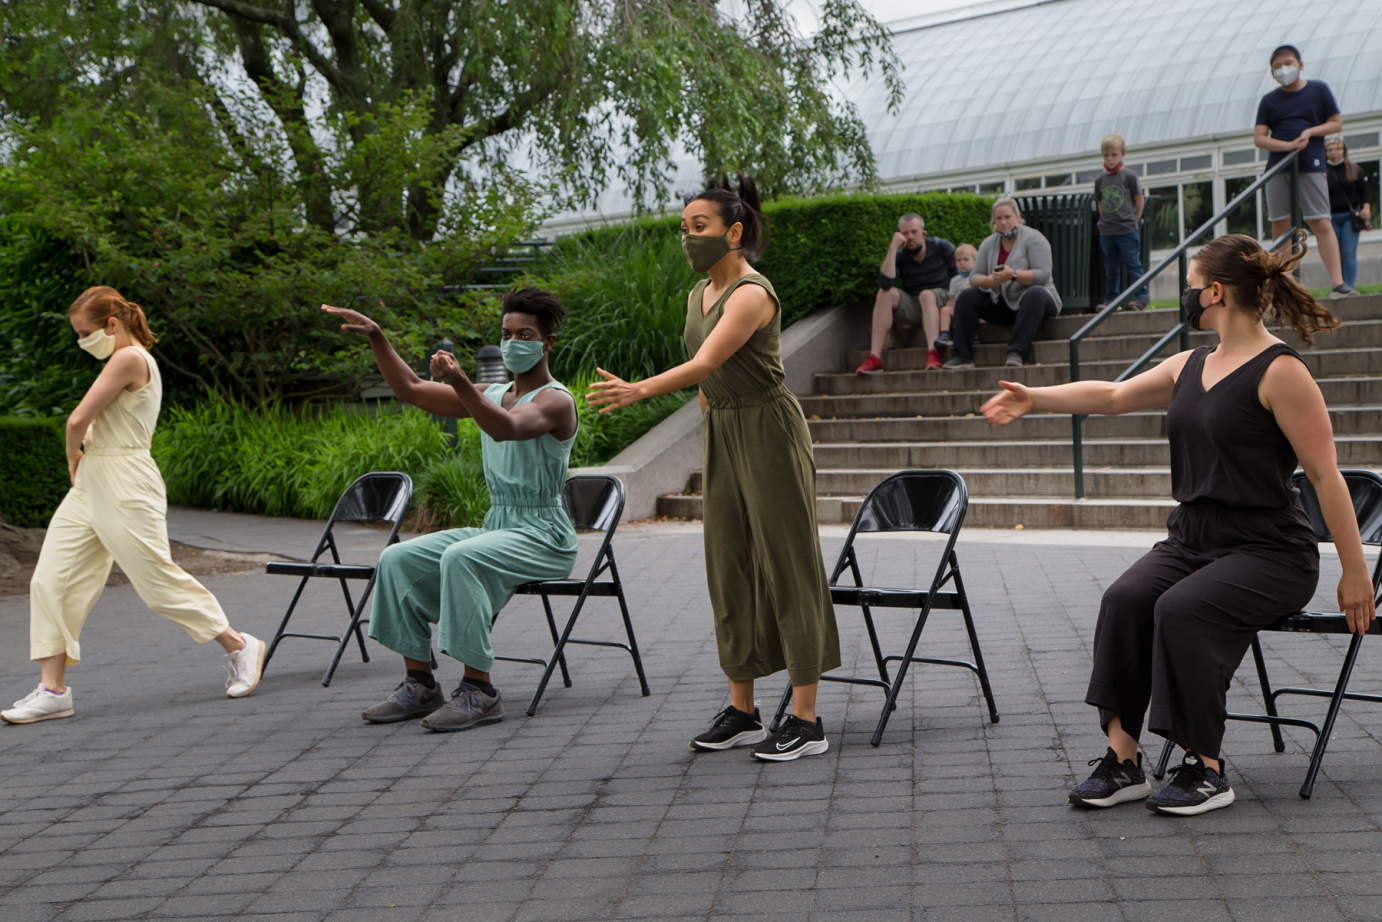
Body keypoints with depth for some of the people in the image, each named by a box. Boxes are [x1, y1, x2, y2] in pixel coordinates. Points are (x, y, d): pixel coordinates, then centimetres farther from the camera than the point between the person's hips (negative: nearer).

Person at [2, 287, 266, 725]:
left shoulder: (129, 358, -15)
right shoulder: (125, 360, 17)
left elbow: (78, 420, -18)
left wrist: (73, 454, 0)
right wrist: (81, 458, 7)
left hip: (124, 488, -10)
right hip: (91, 484, 10)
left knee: (158, 579, -2)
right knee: (50, 581, 3)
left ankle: (240, 647, 14)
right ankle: (53, 689, 6)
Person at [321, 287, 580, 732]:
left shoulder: (556, 401, -9)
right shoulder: (493, 394, 15)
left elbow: (506, 428, -32)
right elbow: (411, 389, 14)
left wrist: (460, 383, -46)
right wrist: (377, 338, 3)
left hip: (543, 538, -8)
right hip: (495, 527, 8)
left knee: (461, 558, -35)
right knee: (398, 559, -9)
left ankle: (479, 691, -30)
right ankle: (420, 683, -8)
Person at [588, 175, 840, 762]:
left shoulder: (752, 294, -17)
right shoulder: (698, 295, 10)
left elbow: (705, 364, -30)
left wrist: (636, 391, -41)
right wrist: (712, 422, 18)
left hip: (770, 432, -9)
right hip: (721, 434, 9)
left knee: (787, 568, -5)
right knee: (730, 567, 8)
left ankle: (807, 720, -1)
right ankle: (742, 712, 16)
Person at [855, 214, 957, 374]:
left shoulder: (942, 247, -3)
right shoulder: (900, 257, -2)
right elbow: (886, 283, -23)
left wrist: (951, 304, -14)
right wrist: (893, 247, -24)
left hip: (940, 303, -2)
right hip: (912, 309, 2)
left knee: (926, 295, -33)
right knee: (885, 293, -22)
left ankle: (933, 353, -52)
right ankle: (874, 358, -33)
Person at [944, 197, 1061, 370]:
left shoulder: (1033, 238, -8)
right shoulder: (989, 244, 8)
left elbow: (1043, 275, -19)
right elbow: (975, 278, 1)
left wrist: (1014, 275, -32)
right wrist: (990, 280, -22)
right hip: (1001, 306, 5)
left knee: (1034, 294, -38)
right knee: (966, 296, -13)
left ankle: (1016, 352, -45)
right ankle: (963, 356, -22)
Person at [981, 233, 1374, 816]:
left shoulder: (1279, 371, -12)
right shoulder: (1190, 367, 13)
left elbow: (1325, 474, -13)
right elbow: (1112, 396, 22)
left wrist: (1355, 573, -12)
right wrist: (1034, 398, 13)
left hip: (1269, 550, -7)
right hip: (1191, 539, 7)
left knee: (1181, 609, -31)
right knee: (1124, 600, -21)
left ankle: (1206, 770, -17)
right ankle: (1122, 758, -19)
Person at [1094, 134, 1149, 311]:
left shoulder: (1129, 176, -5)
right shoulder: (1100, 180, 7)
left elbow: (1139, 200, 0)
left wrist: (1134, 219, 3)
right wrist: (1106, 221, 8)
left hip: (1127, 231, -4)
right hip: (1106, 232, 5)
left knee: (1133, 264, -1)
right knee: (1111, 268, 10)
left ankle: (1141, 295, 6)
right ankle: (1111, 299, 16)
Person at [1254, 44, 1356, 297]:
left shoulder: (1319, 89, 7)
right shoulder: (1269, 101, 9)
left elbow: (1337, 123, 9)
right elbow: (1259, 138, 3)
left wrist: (1310, 132, -9)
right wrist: (1288, 145, -14)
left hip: (1311, 166, -2)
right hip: (1278, 168, 2)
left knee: (1322, 224, -10)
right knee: (1280, 226, 1)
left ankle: (1337, 283, -14)